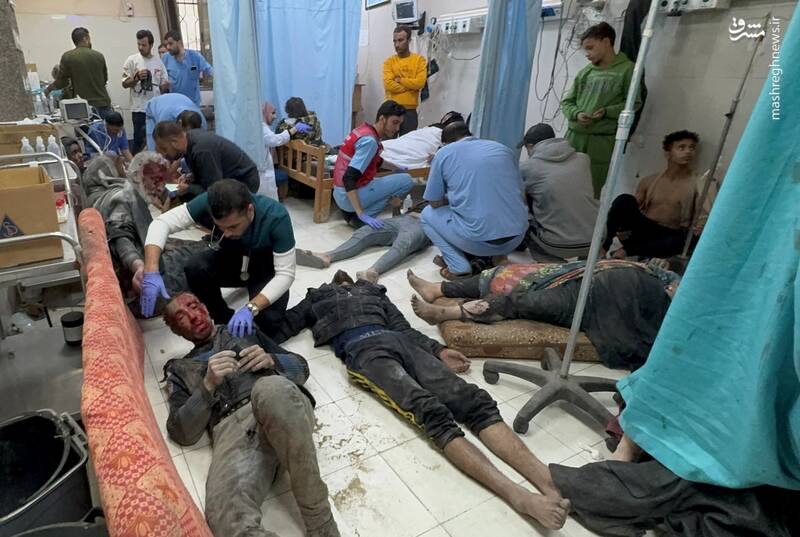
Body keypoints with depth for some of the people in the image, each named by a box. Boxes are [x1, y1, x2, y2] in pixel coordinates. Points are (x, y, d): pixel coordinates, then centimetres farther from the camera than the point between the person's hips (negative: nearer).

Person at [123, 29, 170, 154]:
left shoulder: (158, 61, 8)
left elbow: (163, 84, 11)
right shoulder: (132, 60, -1)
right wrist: (137, 77, -18)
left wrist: (166, 86, -11)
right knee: (139, 141, -1)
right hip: (140, 109, -3)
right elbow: (125, 84, -1)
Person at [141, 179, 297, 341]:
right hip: (230, 259, 3)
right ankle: (225, 320, -3)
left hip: (266, 270, -3)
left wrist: (251, 308, -43)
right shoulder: (211, 201, -28)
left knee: (267, 321, -28)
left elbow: (285, 274, -30)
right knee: (195, 269, -28)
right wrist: (151, 272, -39)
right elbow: (162, 223, -24)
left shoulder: (276, 216, -34)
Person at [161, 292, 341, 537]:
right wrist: (208, 385, -4)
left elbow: (301, 367, 22)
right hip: (232, 428, -1)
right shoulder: (180, 369, 28)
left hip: (280, 402, 1)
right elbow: (181, 433, 11)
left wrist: (270, 360, 0)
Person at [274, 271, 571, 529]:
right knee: (431, 411, -31)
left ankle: (547, 479, -35)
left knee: (475, 400, -22)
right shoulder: (317, 299, 34)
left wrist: (439, 351, 10)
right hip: (363, 350, -4)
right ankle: (518, 496, -44)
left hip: (397, 341, 4)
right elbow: (279, 328, 28)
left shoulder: (374, 292, 38)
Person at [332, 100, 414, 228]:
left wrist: (398, 168, 36)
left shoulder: (364, 130, 7)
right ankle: (357, 217, -6)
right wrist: (362, 215, -36)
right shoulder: (369, 141, -21)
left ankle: (353, 213, 13)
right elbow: (349, 178, -31)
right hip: (348, 196, -9)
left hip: (342, 193, 9)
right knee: (406, 180, -8)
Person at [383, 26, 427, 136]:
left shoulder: (419, 60, 3)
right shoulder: (389, 61, 5)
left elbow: (420, 82, -11)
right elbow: (388, 84, -10)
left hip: (410, 111, 0)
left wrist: (400, 80, -7)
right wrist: (410, 86, -9)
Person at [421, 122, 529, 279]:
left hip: (479, 241, -5)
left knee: (428, 214, 20)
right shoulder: (503, 148, 16)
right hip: (518, 238, 5)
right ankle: (499, 255, 15)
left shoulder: (444, 153, 5)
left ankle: (459, 267, 5)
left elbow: (435, 203, 8)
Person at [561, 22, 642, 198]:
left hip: (602, 141, -4)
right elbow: (567, 102, 15)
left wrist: (607, 111, -15)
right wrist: (576, 114, -6)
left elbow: (634, 103, 0)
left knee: (594, 192, -4)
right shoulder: (585, 72, 15)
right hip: (574, 136, 4)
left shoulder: (627, 69, 3)